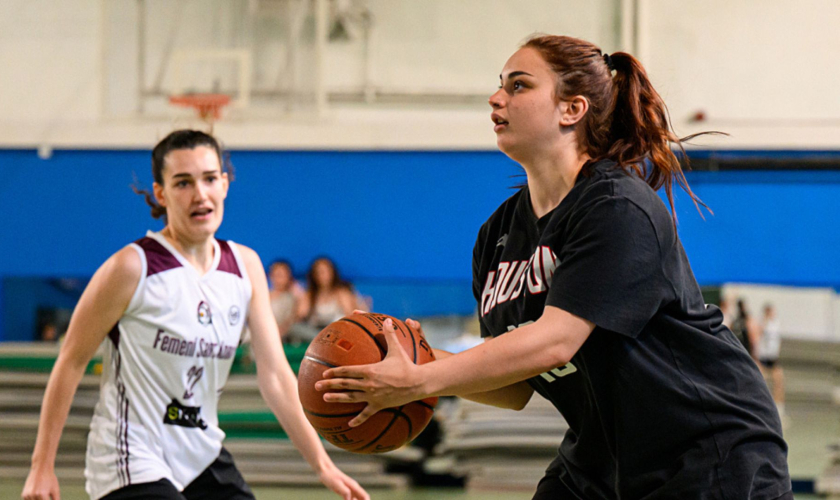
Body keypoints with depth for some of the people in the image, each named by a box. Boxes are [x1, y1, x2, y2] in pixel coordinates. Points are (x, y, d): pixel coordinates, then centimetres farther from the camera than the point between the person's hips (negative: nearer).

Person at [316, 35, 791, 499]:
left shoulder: (619, 210, -19)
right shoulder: (499, 233, 5)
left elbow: (554, 342, -29)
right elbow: (518, 388, 5)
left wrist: (418, 381, -29)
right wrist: (421, 360, -13)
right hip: (600, 460, 8)